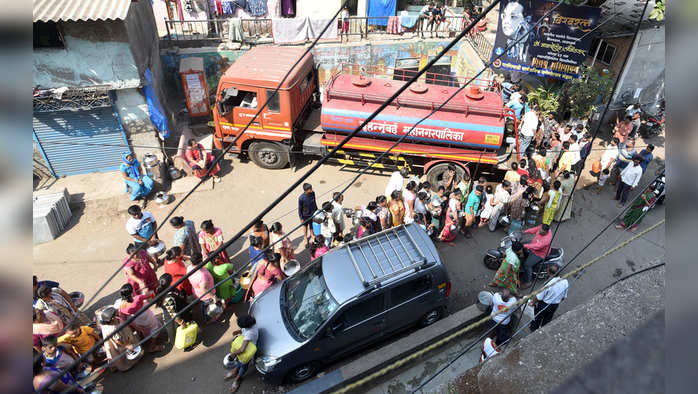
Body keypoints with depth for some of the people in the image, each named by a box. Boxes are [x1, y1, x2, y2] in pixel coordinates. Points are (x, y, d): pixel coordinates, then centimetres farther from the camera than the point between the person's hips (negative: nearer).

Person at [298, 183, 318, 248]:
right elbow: (300, 208, -15)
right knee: (305, 227, 19)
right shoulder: (301, 198, -27)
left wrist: (317, 210, 13)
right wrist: (301, 218, -10)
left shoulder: (313, 193, -15)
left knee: (312, 227, 20)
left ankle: (312, 237, 44)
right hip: (305, 215, -3)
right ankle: (306, 240, 41)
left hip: (313, 214, 3)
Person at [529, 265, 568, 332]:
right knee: (548, 319, 30)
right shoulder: (565, 282, -21)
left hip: (544, 305, -4)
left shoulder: (548, 285, -36)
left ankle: (533, 329, 46)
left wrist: (532, 302, -3)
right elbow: (564, 297, -3)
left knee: (537, 317, 24)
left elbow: (538, 297, -23)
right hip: (555, 305, 4)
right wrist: (557, 302, 16)